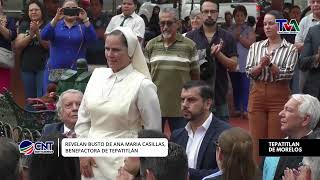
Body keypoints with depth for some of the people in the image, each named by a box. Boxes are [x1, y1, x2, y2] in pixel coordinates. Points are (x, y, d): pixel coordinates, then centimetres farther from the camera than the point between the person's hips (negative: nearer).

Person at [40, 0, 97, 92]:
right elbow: (44, 36, -10)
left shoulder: (82, 27, 9)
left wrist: (85, 20, -20)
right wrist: (56, 19, -22)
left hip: (77, 71, 0)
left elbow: (92, 39, -9)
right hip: (54, 71, 0)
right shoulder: (56, 25, 9)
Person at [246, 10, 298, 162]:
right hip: (257, 95, 3)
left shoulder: (290, 49, 1)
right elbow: (249, 72, 1)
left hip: (279, 96, -3)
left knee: (276, 140, -1)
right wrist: (261, 65, -18)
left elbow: (287, 74, -9)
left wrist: (270, 64, -21)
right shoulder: (255, 47, 9)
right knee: (256, 140, 5)